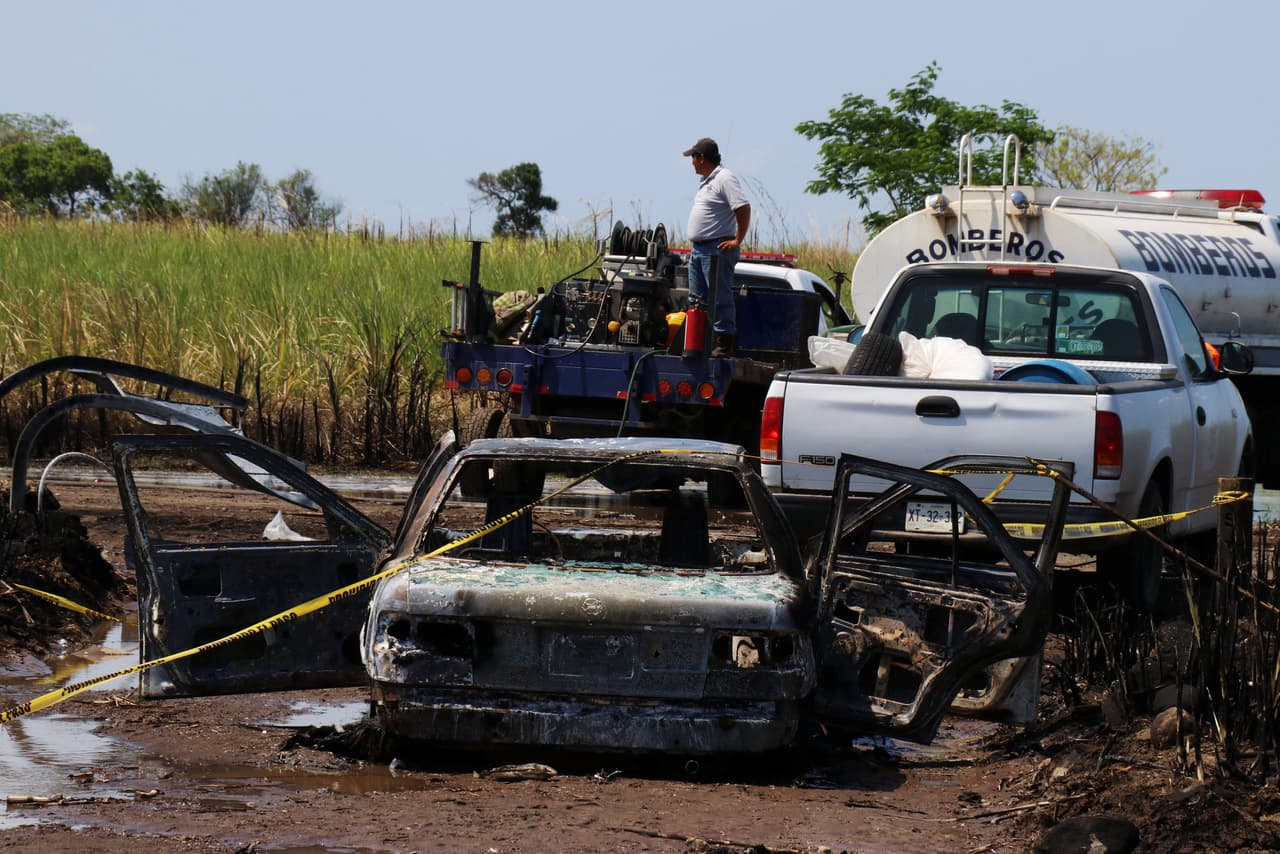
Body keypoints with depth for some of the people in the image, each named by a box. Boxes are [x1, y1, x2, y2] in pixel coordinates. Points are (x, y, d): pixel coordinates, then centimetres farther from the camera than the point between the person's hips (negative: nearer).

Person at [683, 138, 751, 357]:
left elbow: (743, 208, -21)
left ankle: (724, 344, -8)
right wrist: (696, 243, 17)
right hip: (698, 248, 10)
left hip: (718, 248, -10)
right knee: (697, 299, 12)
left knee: (720, 298, -8)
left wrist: (737, 241, -21)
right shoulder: (707, 181, 19)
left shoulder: (724, 179, -12)